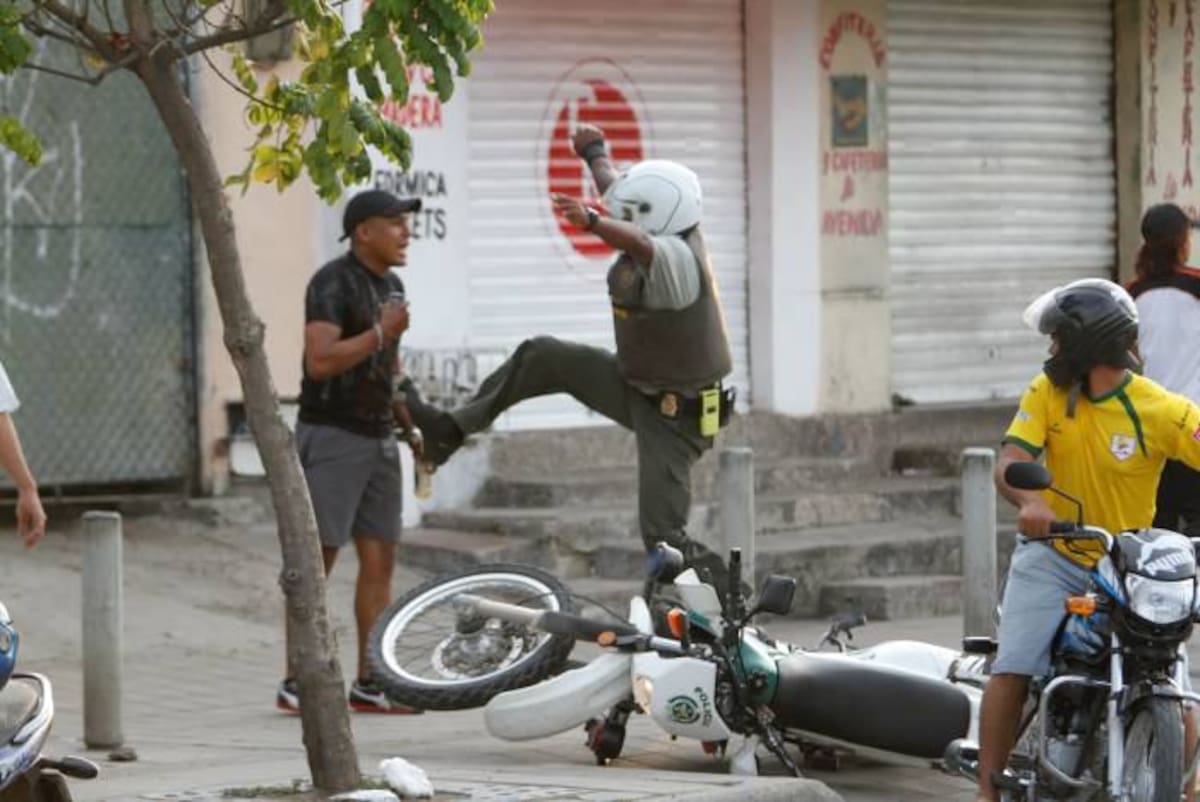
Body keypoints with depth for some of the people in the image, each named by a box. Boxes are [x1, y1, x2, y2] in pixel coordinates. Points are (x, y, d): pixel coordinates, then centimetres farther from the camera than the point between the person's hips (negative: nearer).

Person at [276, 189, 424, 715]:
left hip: (377, 438, 8)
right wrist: (381, 332, -19)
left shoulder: (389, 286, 15)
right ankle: (296, 683, -5)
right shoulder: (333, 283, -12)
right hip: (332, 435, -8)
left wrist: (413, 429, 17)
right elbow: (321, 361, -23)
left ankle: (369, 684, 7)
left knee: (379, 558, 4)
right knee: (318, 558, -7)